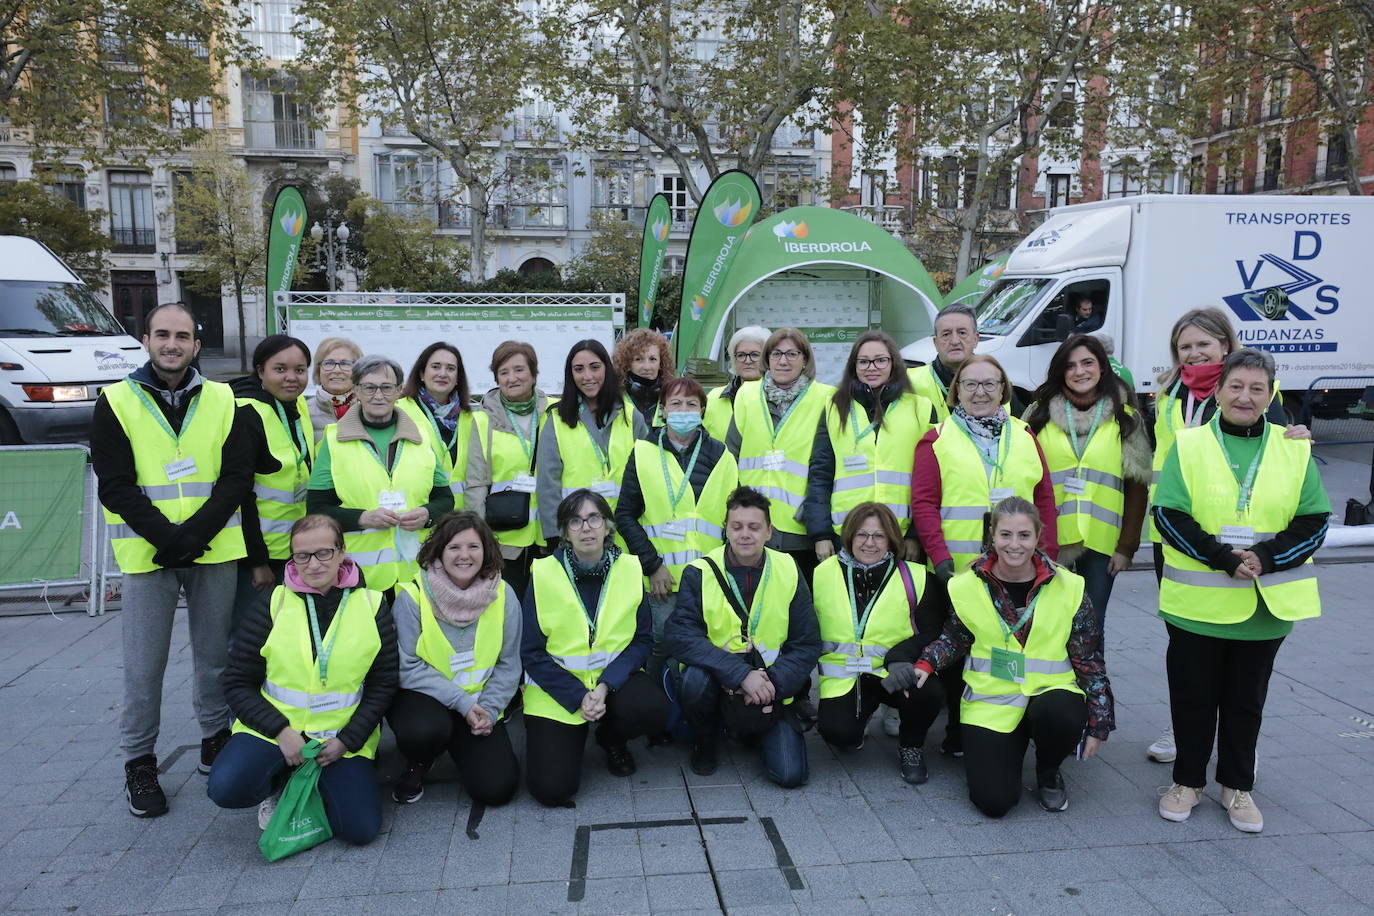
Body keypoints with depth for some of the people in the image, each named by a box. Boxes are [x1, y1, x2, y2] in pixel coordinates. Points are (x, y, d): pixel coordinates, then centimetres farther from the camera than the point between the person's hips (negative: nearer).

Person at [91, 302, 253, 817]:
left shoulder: (222, 401, 4)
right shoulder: (116, 403, 0)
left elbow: (237, 477, -2)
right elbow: (116, 486, -6)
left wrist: (194, 533, -14)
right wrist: (167, 537, -16)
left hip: (214, 552, 2)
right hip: (147, 556, -1)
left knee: (216, 654, 12)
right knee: (144, 664, 4)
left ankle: (216, 740, 31)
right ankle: (139, 761, 20)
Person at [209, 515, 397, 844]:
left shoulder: (372, 606, 0)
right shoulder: (273, 605, -1)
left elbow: (383, 685, 2)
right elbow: (237, 683, 0)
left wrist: (347, 740, -10)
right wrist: (280, 731, -13)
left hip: (344, 736, 0)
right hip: (273, 728, 0)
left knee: (361, 829, -17)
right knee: (225, 788, -28)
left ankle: (314, 786, 15)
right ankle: (279, 783, 7)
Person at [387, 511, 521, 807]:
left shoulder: (503, 595, -6)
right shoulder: (413, 596, -15)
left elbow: (508, 665, 0)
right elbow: (408, 667, -14)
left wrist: (489, 709, -14)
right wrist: (462, 702, -20)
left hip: (478, 703, 2)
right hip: (422, 696, -2)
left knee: (497, 788, -12)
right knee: (426, 730, -37)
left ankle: (460, 746, 22)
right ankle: (417, 765, 2)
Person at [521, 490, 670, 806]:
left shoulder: (629, 569, -3)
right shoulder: (544, 574, -9)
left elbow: (643, 640, -3)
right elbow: (532, 652, -7)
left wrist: (606, 685, -18)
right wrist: (578, 697, -17)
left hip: (614, 677, 2)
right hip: (557, 687, -2)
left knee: (653, 711, -29)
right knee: (551, 788, -17)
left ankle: (611, 737, 7)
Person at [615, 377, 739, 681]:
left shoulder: (720, 456, 9)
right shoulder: (644, 453, 4)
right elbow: (625, 516, 1)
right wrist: (652, 565, -7)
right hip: (663, 577, -1)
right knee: (662, 645, 1)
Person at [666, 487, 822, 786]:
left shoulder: (788, 572, -3)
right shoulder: (700, 573, -9)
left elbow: (808, 644, -1)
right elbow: (678, 634, -22)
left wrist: (774, 682, -19)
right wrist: (742, 674, -31)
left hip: (771, 689, 1)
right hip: (717, 680, -1)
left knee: (790, 774, -15)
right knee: (696, 678, -35)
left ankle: (754, 731, 20)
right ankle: (705, 742, 0)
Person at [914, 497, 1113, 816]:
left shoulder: (1068, 587, -5)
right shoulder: (968, 586, -4)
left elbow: (1090, 661, 2)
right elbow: (954, 640, 12)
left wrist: (1098, 724, -1)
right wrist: (925, 665, -7)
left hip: (1049, 693, 0)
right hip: (991, 701, 0)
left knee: (1062, 715, -37)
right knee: (993, 801, -15)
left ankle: (1048, 771, 0)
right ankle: (1011, 747, 21)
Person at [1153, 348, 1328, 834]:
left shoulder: (1295, 450, 4)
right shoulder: (1189, 445, -2)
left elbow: (1314, 521, 1)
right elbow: (1168, 514, -8)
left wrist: (1266, 558, -16)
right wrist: (1222, 557, -20)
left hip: (1266, 605, 2)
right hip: (1198, 602, -2)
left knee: (1246, 699, 14)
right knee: (1193, 696, 9)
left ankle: (1237, 785, 31)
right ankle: (1187, 780, 26)